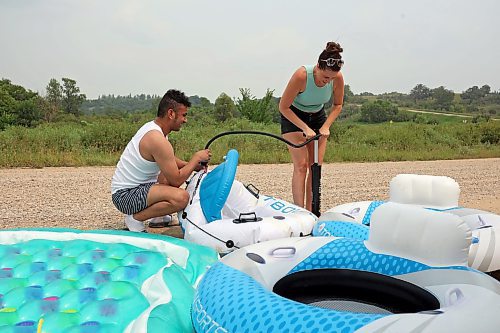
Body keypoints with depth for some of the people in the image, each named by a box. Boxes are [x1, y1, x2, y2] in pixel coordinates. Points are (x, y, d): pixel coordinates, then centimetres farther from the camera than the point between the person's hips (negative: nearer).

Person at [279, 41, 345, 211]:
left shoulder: (338, 77, -20)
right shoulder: (302, 75, -32)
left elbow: (338, 105, -2)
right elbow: (283, 107, -23)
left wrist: (325, 126, -16)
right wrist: (305, 128, -26)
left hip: (318, 117, 4)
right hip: (293, 117, -4)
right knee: (301, 166, -13)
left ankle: (311, 211, 5)